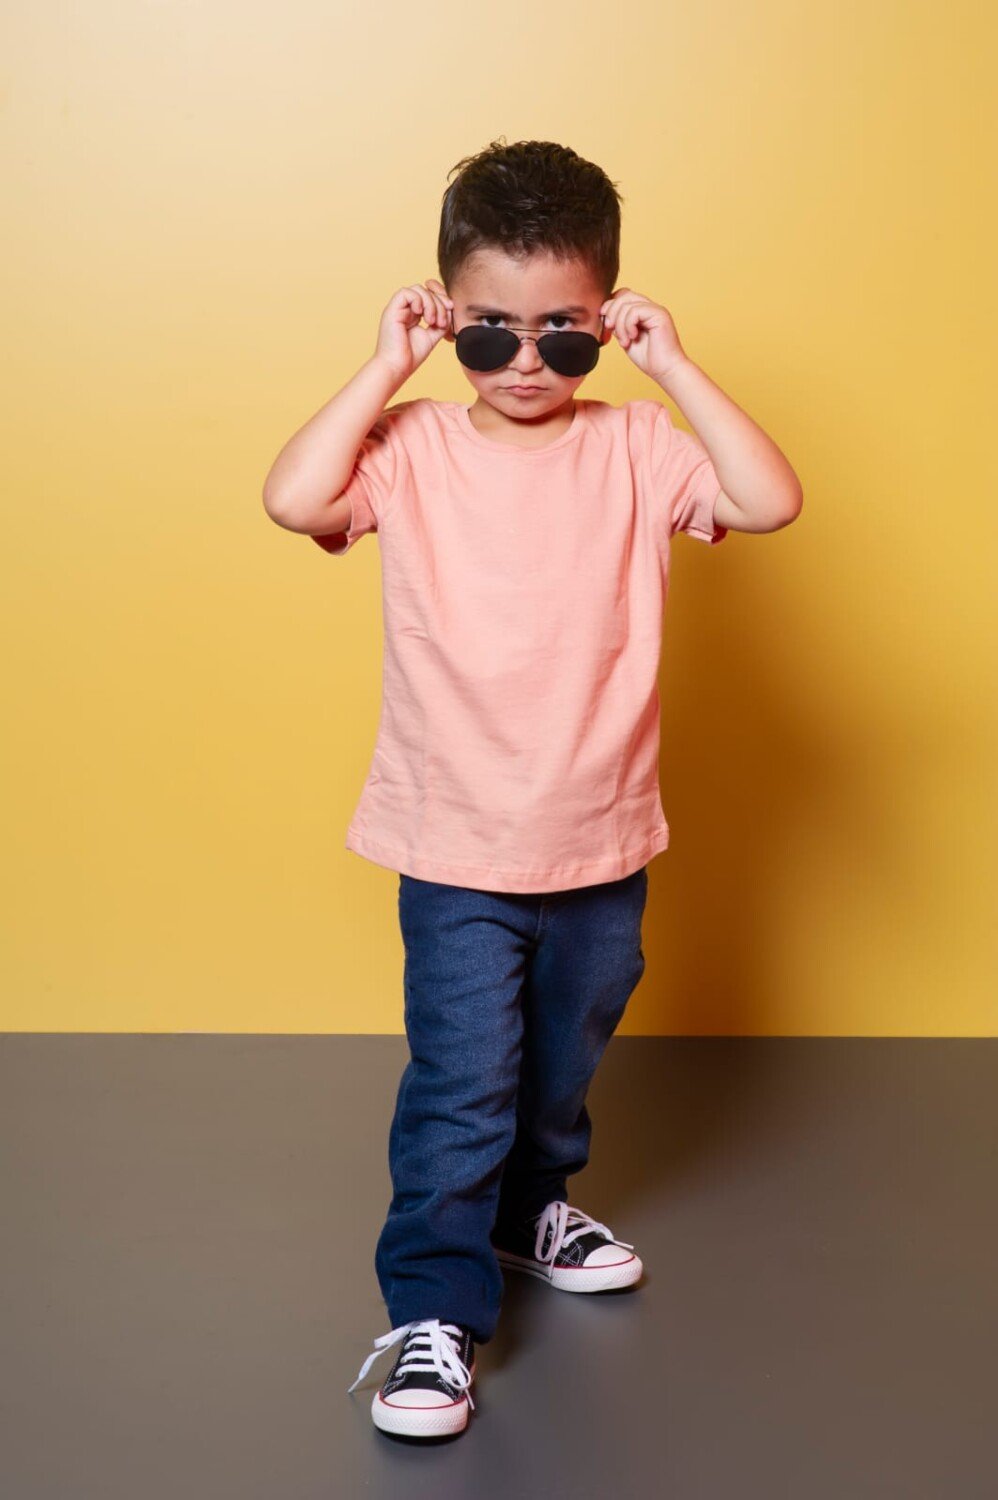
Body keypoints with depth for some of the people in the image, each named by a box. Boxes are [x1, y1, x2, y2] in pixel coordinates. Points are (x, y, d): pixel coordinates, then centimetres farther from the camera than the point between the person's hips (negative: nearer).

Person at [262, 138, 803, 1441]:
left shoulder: (634, 447, -4)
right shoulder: (411, 448, -9)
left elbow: (771, 501, -17)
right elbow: (293, 500, -26)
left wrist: (673, 365, -16)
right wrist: (383, 368, -20)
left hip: (604, 844, 3)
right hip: (457, 853, -3)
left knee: (564, 1061, 23)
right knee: (462, 1085, -3)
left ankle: (532, 1206, 49)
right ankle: (434, 1309, 12)